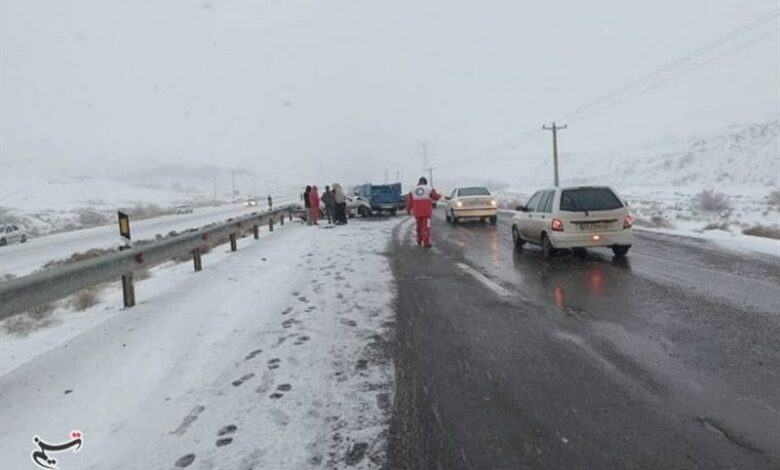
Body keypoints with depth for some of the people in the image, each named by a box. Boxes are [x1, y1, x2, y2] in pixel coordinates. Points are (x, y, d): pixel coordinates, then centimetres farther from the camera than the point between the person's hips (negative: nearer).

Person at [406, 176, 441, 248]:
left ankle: (419, 240, 27)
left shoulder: (413, 190, 3)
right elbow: (436, 197, 5)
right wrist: (439, 196, 27)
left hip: (417, 212, 3)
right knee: (426, 227, -1)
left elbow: (409, 201, 0)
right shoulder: (429, 189, -4)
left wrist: (408, 210, 11)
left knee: (419, 225, 21)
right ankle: (426, 243, -6)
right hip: (426, 211, -3)